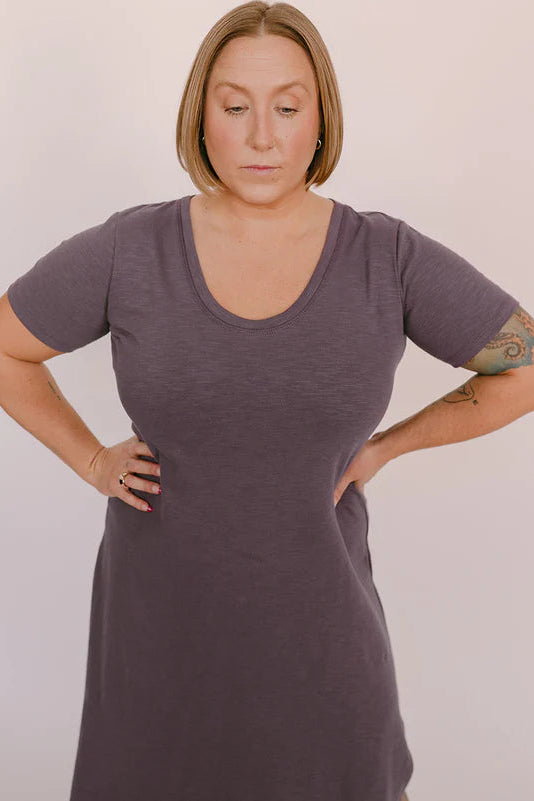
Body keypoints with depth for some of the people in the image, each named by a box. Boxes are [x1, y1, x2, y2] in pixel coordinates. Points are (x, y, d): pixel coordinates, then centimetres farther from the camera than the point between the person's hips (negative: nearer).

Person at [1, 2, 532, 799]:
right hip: (161, 612, 1)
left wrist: (381, 446, -4)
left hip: (312, 617, 0)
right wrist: (93, 461, -5)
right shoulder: (129, 250, -11)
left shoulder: (390, 257, -13)